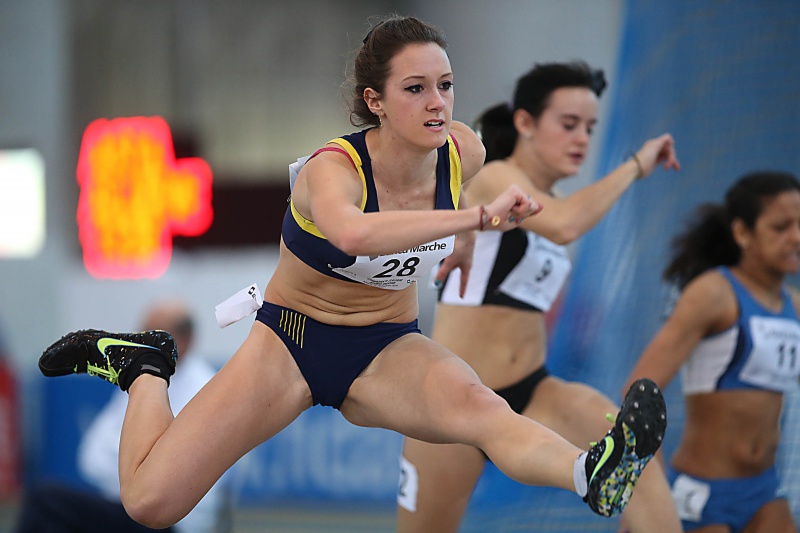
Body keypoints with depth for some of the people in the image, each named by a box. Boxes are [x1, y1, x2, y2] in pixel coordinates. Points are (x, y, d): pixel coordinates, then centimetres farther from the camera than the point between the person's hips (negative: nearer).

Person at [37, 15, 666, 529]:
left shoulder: (463, 152, -10)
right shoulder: (332, 169, -27)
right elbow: (354, 233, -54)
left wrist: (462, 245, 25)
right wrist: (480, 215, -57)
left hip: (389, 349, 2)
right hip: (292, 342, -2)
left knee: (475, 404, -36)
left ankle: (593, 474, -66)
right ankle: (143, 369, 17)